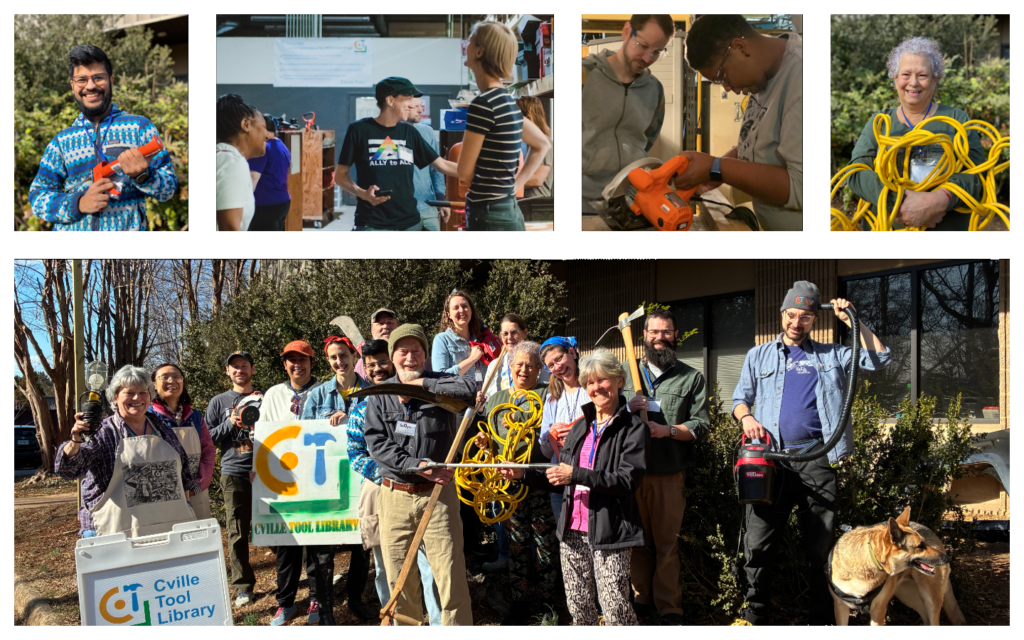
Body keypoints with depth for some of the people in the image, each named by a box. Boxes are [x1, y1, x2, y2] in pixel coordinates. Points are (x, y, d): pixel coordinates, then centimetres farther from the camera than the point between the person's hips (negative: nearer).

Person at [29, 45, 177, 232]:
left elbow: (169, 187, 3)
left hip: (127, 227, -2)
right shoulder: (61, 141, 12)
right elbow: (37, 197, 7)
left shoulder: (139, 126, 5)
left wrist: (142, 176, -17)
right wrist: (79, 203, -10)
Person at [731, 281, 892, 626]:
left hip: (816, 462, 0)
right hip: (772, 460, 0)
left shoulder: (831, 356, 14)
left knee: (820, 545, 4)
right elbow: (739, 398, 17)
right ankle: (755, 615, 9)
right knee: (759, 544, -2)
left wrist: (852, 320, 3)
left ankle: (823, 617, 12)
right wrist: (745, 417, -5)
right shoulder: (758, 356, 16)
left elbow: (879, 360, 7)